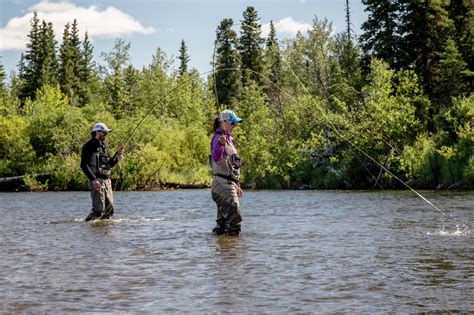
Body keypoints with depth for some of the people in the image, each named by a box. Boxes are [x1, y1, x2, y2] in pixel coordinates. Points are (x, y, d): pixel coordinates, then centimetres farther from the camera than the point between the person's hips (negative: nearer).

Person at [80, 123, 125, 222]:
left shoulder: (104, 146, 19)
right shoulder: (90, 146, -6)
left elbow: (110, 164, 23)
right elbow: (84, 165, -14)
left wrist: (118, 154, 8)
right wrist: (93, 179, -22)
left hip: (107, 180, 8)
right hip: (97, 180, -8)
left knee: (109, 209, 8)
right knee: (99, 209, -16)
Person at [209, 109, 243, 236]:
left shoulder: (229, 139, 19)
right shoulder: (218, 138, -11)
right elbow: (216, 158, -31)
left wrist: (236, 185, 26)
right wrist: (221, 144, -48)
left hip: (229, 183, 10)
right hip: (223, 182, -10)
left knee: (223, 218, 12)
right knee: (234, 216, -15)